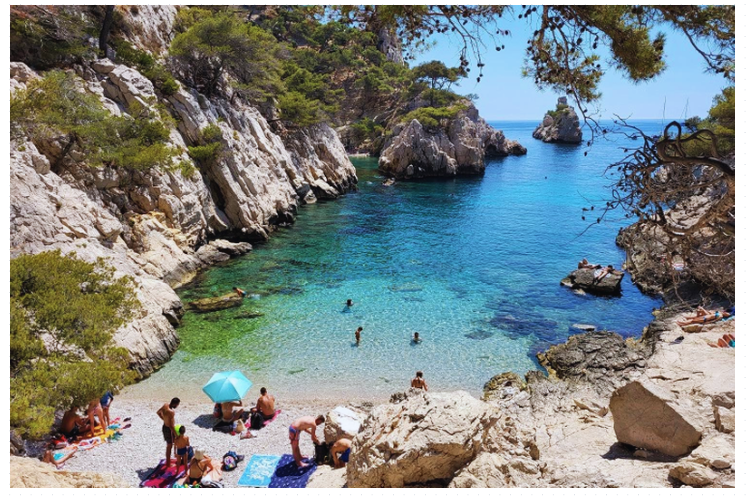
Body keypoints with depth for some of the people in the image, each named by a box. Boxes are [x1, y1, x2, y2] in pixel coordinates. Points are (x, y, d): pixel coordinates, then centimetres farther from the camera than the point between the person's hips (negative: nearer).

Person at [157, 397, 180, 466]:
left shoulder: (165, 405, -9)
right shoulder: (171, 412, -35)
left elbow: (158, 412, 11)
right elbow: (171, 426, -31)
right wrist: (176, 435, -21)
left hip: (164, 426, 8)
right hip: (169, 429, -8)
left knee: (169, 445, 26)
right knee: (169, 446, 11)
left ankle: (168, 460, 43)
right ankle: (168, 463, 28)